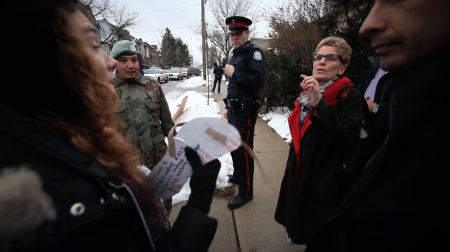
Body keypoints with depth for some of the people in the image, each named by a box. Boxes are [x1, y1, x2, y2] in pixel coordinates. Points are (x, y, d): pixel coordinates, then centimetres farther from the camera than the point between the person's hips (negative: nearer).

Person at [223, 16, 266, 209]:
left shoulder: (254, 52, -11)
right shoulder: (236, 54, 17)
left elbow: (258, 81, -26)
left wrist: (234, 73, -20)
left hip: (246, 110, -9)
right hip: (234, 108, 9)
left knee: (243, 149, -5)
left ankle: (246, 192, 8)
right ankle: (238, 175, 39)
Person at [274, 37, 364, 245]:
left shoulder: (350, 96, -13)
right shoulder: (307, 94, 8)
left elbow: (347, 138, -28)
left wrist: (319, 103, -33)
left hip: (326, 183, -6)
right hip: (298, 177, 7)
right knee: (301, 232, 21)